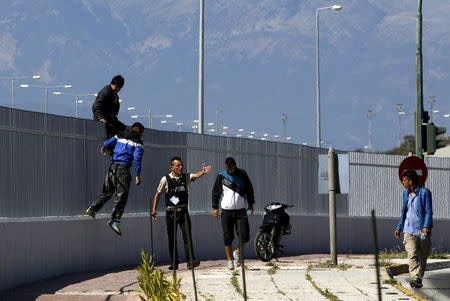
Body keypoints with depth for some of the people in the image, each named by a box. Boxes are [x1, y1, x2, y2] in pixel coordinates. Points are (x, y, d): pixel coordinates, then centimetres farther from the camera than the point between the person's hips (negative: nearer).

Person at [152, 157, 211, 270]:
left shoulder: (186, 177, 3)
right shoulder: (166, 179, -2)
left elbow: (196, 175, -16)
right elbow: (158, 193, 6)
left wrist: (203, 172, -39)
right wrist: (154, 209, 2)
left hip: (183, 211, 1)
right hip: (170, 213, -1)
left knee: (187, 235, -10)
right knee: (171, 238, 6)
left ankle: (190, 260, -11)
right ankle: (174, 263, 16)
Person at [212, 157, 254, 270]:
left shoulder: (242, 175, 5)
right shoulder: (221, 177, 2)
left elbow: (249, 189, 15)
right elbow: (215, 192, 5)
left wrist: (250, 203, 13)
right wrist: (215, 207, -1)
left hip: (241, 211, 1)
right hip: (227, 211, -1)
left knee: (245, 236, -5)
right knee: (228, 237, -2)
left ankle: (238, 252, 22)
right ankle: (230, 260, 8)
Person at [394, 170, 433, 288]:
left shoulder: (425, 192, -4)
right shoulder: (406, 193, 14)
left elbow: (428, 211, -8)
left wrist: (426, 226, -19)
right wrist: (399, 228, 21)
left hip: (423, 231, -3)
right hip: (409, 230, 3)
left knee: (423, 256, 4)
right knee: (412, 255, -12)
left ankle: (419, 277, 15)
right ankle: (415, 278, -20)